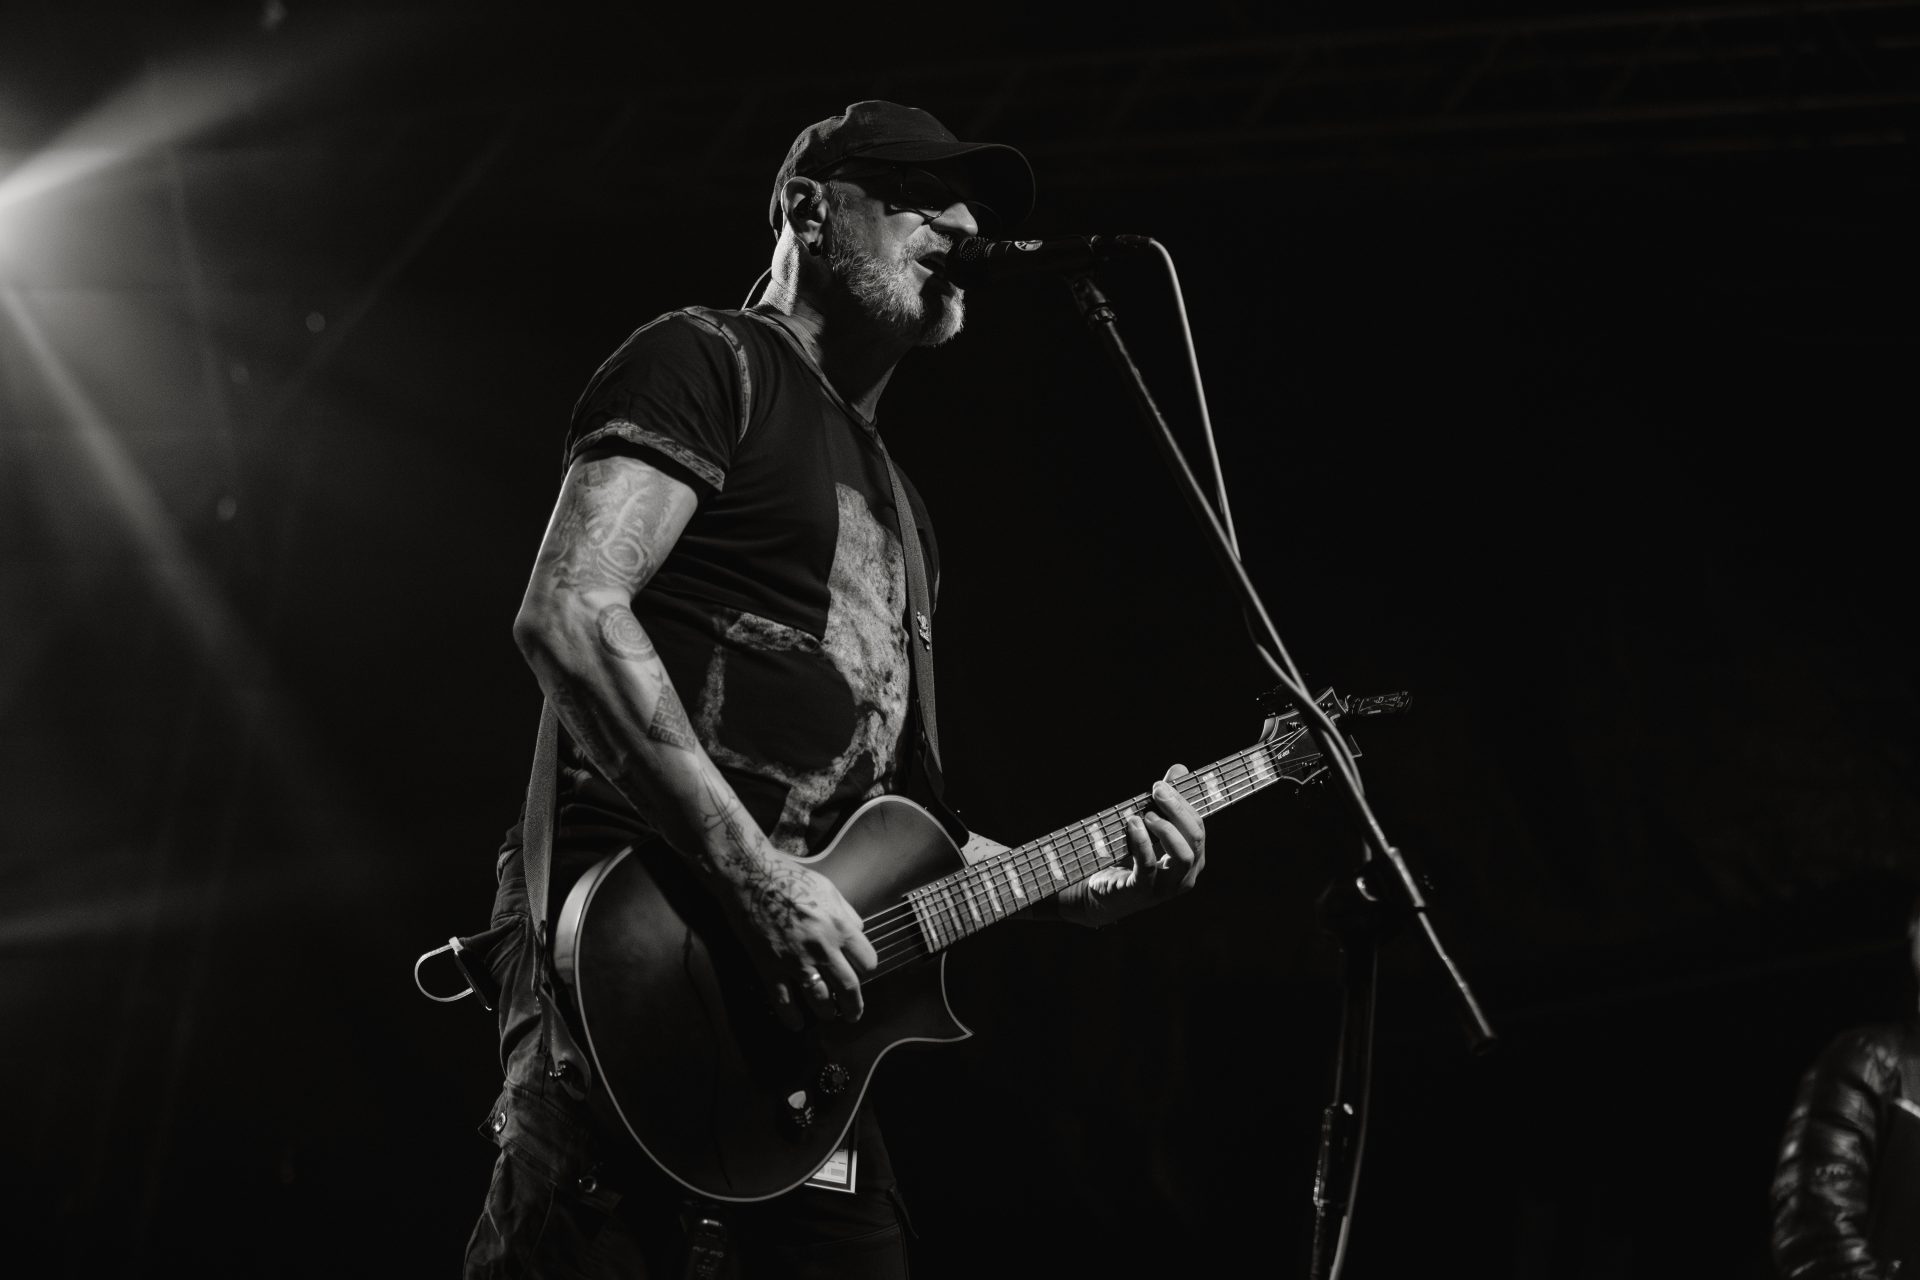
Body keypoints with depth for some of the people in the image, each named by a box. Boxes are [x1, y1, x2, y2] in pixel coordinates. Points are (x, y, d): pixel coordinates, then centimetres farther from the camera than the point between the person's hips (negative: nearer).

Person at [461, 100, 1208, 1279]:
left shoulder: (897, 505, 28)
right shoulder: (709, 365, 2)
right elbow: (567, 615, -14)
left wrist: (1082, 886, 12)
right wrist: (755, 874, -19)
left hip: (805, 996, 9)